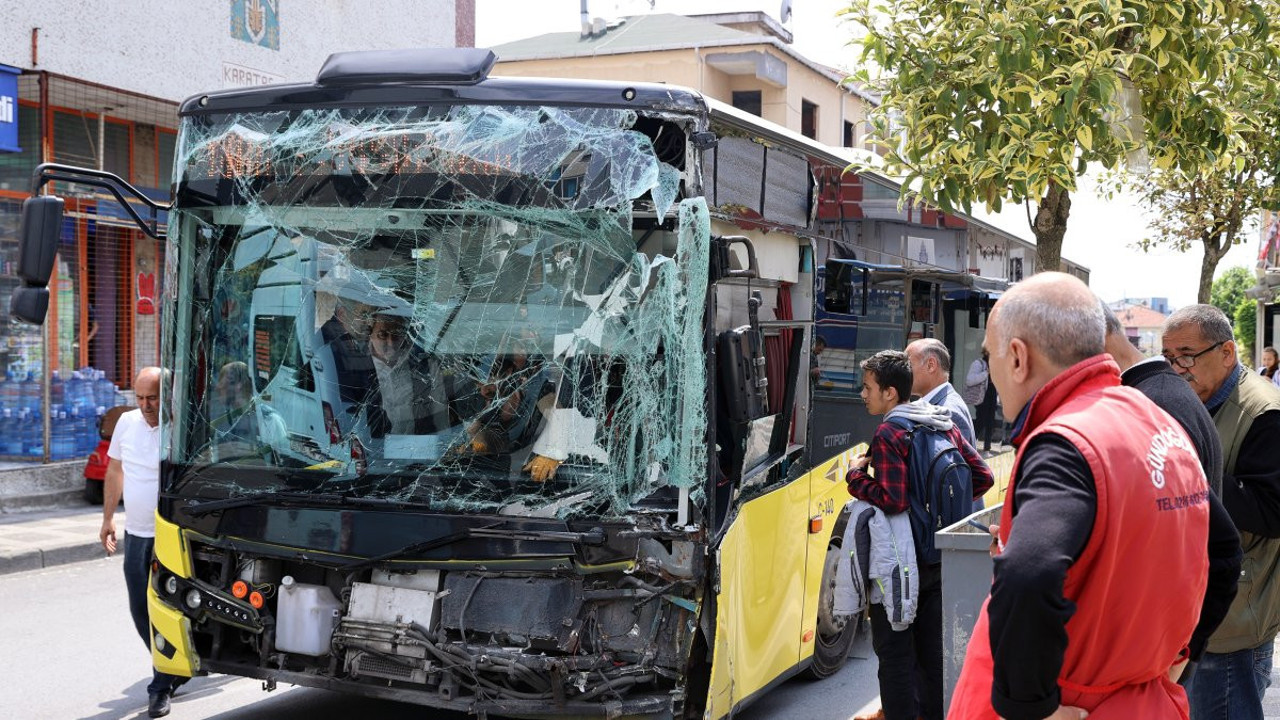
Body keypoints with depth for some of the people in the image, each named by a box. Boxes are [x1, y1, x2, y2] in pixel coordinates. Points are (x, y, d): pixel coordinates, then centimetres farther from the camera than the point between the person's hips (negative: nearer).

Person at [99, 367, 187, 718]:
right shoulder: (127, 423, 3)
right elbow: (115, 470, 16)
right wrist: (108, 518, 17)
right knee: (141, 610, 12)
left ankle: (162, 686, 10)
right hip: (136, 535, 6)